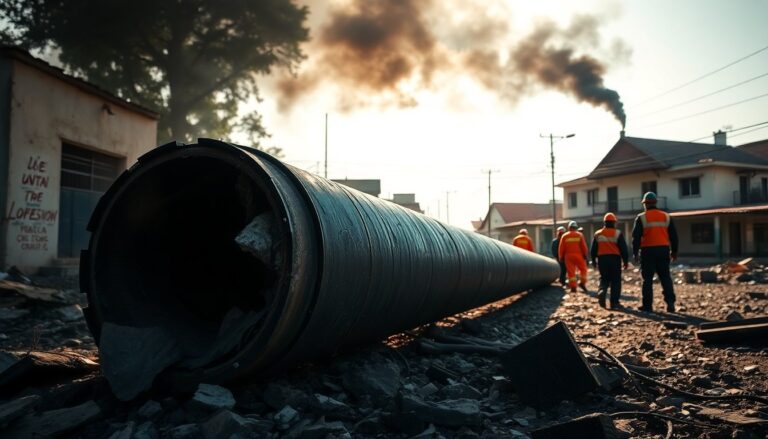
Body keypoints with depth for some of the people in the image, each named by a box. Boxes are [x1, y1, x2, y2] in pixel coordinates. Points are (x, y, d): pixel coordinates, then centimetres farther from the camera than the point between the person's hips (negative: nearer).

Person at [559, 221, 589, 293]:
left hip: (568, 255, 1)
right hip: (578, 255, -1)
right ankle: (582, 283, 5)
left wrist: (561, 257, 11)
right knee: (583, 269, 14)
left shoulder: (564, 236, 4)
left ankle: (573, 287, 0)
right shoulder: (579, 235, 1)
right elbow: (584, 246, -1)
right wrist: (585, 254, 7)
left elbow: (561, 248, 4)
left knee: (571, 272, 2)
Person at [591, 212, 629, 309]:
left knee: (604, 279, 14)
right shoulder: (617, 233, -3)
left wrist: (594, 260, 22)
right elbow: (623, 249, -3)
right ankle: (614, 303, 2)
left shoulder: (597, 234, 7)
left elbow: (593, 250, 11)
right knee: (615, 281, 4)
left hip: (602, 259, 3)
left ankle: (601, 291, -17)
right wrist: (626, 261, 4)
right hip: (615, 259, -3)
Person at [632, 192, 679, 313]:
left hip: (648, 250, -3)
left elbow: (636, 237, -7)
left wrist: (635, 252, -1)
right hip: (663, 249, 3)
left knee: (648, 278, 2)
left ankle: (647, 305, 3)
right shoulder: (666, 216, 9)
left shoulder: (641, 218, -3)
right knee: (665, 277, 10)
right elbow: (673, 235, 12)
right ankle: (670, 302, -1)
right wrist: (674, 251, 19)